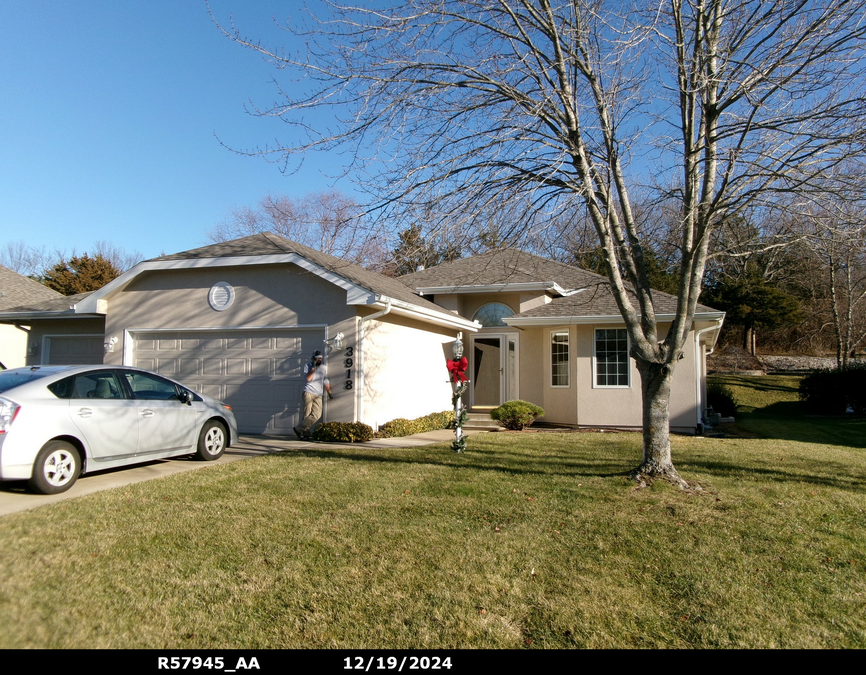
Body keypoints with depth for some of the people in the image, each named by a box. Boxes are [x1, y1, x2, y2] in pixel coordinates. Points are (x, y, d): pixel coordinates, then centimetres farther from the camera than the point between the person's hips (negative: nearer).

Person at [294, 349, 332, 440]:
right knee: (307, 415, -9)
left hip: (318, 395, 4)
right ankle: (305, 433, 0)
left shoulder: (323, 367, 20)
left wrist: (329, 392, 20)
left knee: (317, 415, -14)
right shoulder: (307, 366, 6)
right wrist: (313, 367, -10)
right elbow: (308, 378, -10)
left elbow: (326, 381, 25)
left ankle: (299, 429, -9)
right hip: (308, 392, -4)